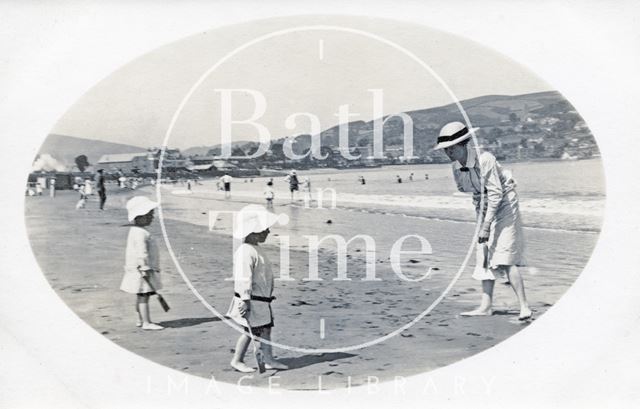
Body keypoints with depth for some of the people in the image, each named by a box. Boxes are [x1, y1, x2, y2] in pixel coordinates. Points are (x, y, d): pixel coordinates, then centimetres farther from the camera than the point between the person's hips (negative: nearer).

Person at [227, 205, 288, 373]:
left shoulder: (257, 249, 12)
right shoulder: (245, 252, -20)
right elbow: (243, 278, -24)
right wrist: (245, 300, -25)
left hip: (262, 299, 10)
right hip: (251, 300, -10)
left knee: (266, 328, 11)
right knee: (251, 331, 0)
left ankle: (269, 360, 19)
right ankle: (237, 360, 14)